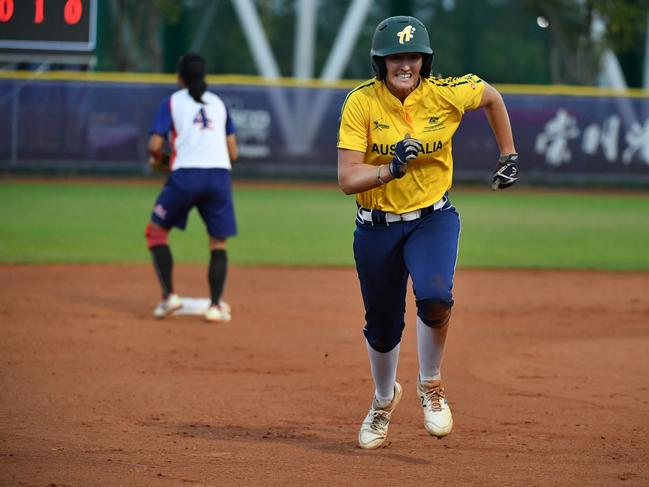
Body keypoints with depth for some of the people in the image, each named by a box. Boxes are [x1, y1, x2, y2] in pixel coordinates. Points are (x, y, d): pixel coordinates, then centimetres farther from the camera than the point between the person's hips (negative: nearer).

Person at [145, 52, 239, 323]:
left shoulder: (172, 102, 9)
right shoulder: (218, 103, 19)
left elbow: (155, 146, -2)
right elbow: (233, 153, 15)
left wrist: (160, 159, 19)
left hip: (185, 175, -2)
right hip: (220, 174, 3)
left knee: (157, 230, 16)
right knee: (218, 242, 12)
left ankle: (169, 295, 4)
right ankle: (216, 305, -4)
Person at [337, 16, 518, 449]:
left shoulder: (446, 94, -13)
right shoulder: (361, 103, -17)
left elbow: (492, 97, 10)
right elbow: (347, 179, -21)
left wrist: (509, 157, 12)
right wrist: (391, 169, -37)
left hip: (433, 218, 0)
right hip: (377, 226, 0)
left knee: (435, 296, -28)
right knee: (382, 328, 12)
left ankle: (431, 385, -1)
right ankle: (385, 398, 44)